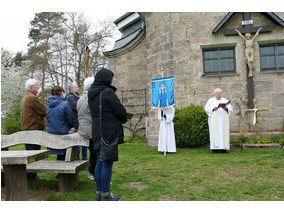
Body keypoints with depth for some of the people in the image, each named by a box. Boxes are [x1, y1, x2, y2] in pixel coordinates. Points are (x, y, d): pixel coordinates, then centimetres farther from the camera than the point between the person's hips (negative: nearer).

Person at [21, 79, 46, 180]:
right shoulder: (33, 98, -15)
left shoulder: (25, 98, 18)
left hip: (26, 129, 10)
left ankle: (31, 175, 22)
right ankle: (31, 176, 1)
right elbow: (44, 112, -15)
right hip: (34, 130, -10)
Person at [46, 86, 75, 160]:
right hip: (63, 134, -6)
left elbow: (48, 119, 16)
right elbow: (71, 120, -9)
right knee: (62, 157, 4)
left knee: (59, 157, 15)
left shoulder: (49, 105, 6)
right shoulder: (65, 104, -13)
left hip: (51, 132, 6)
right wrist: (72, 126, 11)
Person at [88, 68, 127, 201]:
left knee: (100, 162, 14)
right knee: (107, 163, -1)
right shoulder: (107, 92, -14)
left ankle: (99, 193, 23)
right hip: (110, 132, -8)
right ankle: (105, 195, 7)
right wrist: (124, 119, 9)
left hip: (97, 132, 8)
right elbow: (120, 110, -12)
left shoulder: (91, 94, 11)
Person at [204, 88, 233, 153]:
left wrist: (226, 108, -14)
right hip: (214, 120, -2)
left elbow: (231, 109, 7)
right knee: (215, 133, -9)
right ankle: (215, 148, -10)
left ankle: (223, 148, -3)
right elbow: (207, 108, -1)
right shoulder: (210, 101, 11)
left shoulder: (225, 100, 15)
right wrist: (213, 109, -18)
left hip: (223, 120, 2)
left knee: (224, 133, -4)